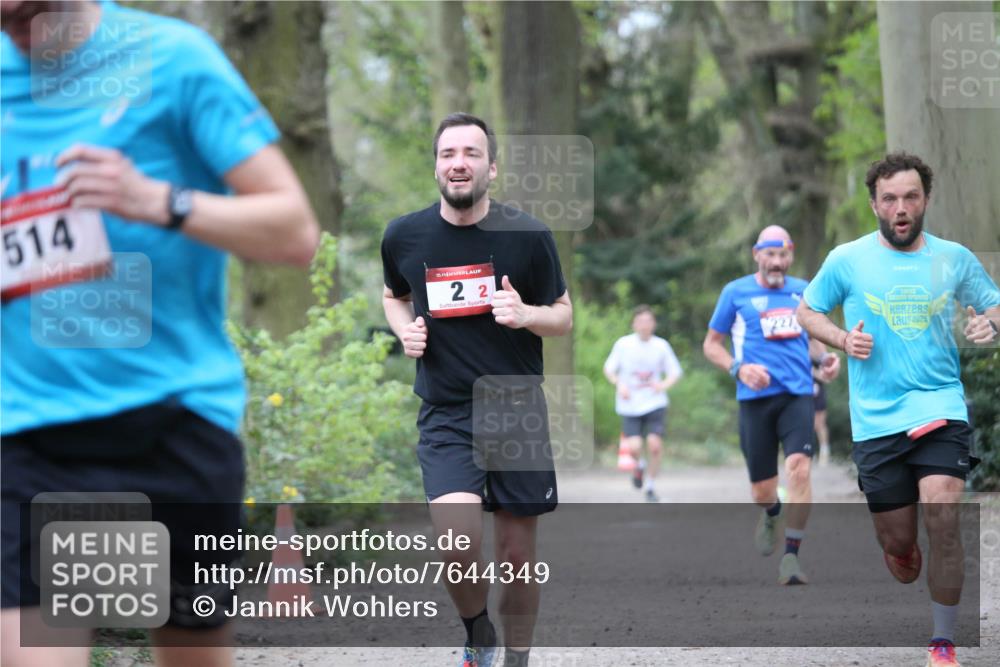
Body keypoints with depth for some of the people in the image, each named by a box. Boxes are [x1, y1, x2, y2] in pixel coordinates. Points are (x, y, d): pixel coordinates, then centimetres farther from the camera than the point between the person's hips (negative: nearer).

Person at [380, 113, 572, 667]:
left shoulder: (528, 235, -5)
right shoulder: (404, 236, -1)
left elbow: (563, 318, 4)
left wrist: (525, 315, -18)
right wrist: (406, 330, -2)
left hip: (518, 411, 0)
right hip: (445, 415, 0)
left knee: (517, 555, 6)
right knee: (458, 542, -21)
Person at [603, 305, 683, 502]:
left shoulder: (661, 346, 0)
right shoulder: (623, 344, -3)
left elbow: (675, 373, 7)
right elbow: (609, 369, 6)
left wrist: (664, 385, -13)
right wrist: (619, 384, -13)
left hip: (655, 404, 1)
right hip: (630, 406, -1)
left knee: (655, 445, -12)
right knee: (634, 447, -15)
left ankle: (650, 487, 10)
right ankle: (638, 465, 23)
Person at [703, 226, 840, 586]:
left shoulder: (802, 291, 13)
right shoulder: (735, 293, 5)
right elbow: (711, 344, 10)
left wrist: (826, 357, 6)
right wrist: (739, 368, -8)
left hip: (797, 394, 1)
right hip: (755, 398, -1)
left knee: (799, 468, -23)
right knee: (762, 491, 2)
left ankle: (791, 557, -17)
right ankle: (771, 515, 42)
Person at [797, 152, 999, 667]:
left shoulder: (955, 258, 4)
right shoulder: (847, 260, 2)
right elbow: (806, 311, 13)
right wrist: (842, 339, -6)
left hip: (941, 408, 0)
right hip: (876, 421, 0)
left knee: (943, 519, -20)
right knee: (898, 546, 3)